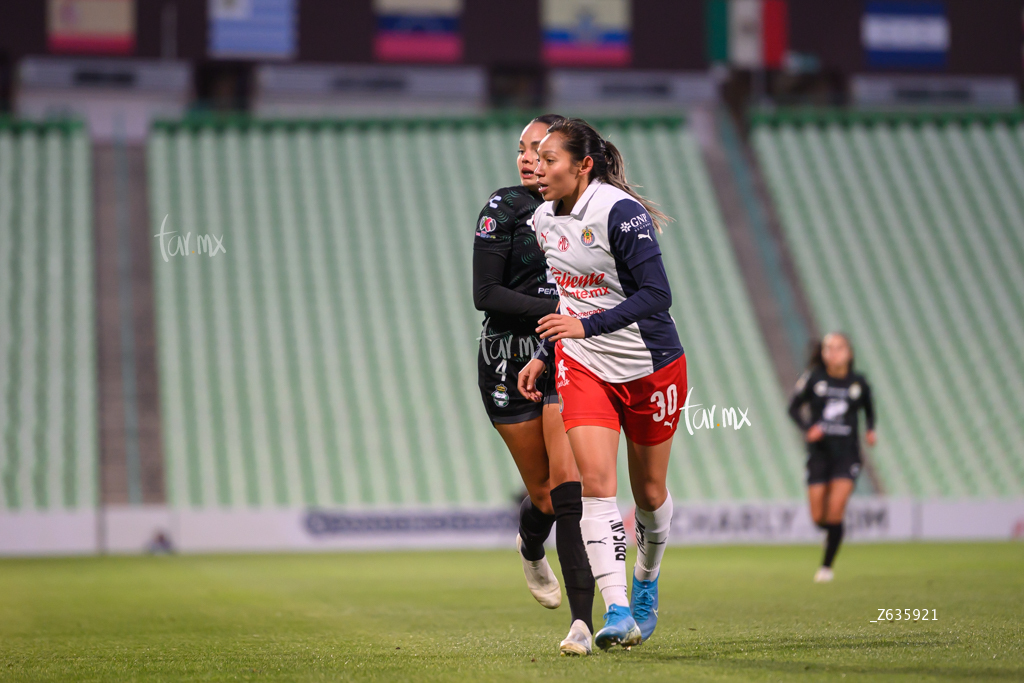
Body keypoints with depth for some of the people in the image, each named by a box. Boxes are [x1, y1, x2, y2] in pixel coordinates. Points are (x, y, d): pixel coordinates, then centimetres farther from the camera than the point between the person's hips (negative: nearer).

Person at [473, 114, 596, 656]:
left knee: (568, 480, -16)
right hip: (510, 360, -1)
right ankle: (530, 549, 41)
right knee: (545, 494, 3)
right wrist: (557, 311, -20)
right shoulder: (504, 208, -3)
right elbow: (485, 294, -10)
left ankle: (582, 623, -17)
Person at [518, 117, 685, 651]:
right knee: (594, 479, -16)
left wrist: (587, 325, -32)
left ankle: (645, 587, 38)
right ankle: (617, 612, -20)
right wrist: (543, 356, 9)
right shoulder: (544, 220, 3)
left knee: (649, 493, 9)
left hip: (651, 367, -4)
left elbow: (656, 294, -25)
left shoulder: (622, 213, -20)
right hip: (583, 367, 4)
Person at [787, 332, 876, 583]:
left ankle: (826, 566, -1)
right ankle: (835, 533, 37)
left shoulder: (859, 383, 0)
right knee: (818, 518, 1)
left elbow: (869, 409, 18)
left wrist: (870, 430, 0)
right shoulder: (813, 378, -3)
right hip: (819, 452, 1)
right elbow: (793, 407, 4)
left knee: (835, 511, -15)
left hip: (847, 454, -1)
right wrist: (807, 428, -13)